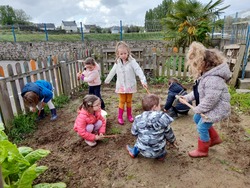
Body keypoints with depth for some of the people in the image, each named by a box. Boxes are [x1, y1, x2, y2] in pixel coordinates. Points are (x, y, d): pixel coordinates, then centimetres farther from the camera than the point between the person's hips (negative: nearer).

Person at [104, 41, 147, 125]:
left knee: (129, 101, 14)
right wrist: (107, 80, 23)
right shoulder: (117, 63, -1)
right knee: (122, 101, 8)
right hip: (121, 86, 2)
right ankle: (120, 117, 20)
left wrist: (143, 81, -36)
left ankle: (129, 115, 31)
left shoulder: (132, 62, -14)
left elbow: (139, 71, -23)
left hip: (130, 85, -1)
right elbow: (112, 72, 12)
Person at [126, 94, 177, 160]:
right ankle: (161, 155, 31)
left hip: (143, 150, 1)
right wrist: (172, 141, 21)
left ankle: (134, 151, 40)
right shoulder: (163, 118, -16)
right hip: (158, 151, -1)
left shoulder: (139, 119, -15)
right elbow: (168, 133, -1)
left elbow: (134, 132, 0)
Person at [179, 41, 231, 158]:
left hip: (215, 108, -10)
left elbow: (210, 101, -31)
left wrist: (197, 109, -17)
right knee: (197, 119, 25)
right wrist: (187, 97, 1)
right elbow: (198, 91, 9)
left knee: (202, 127, 3)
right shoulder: (206, 73, -1)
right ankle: (214, 139, 43)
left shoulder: (213, 80, -36)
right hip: (208, 106, 10)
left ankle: (202, 151, 29)